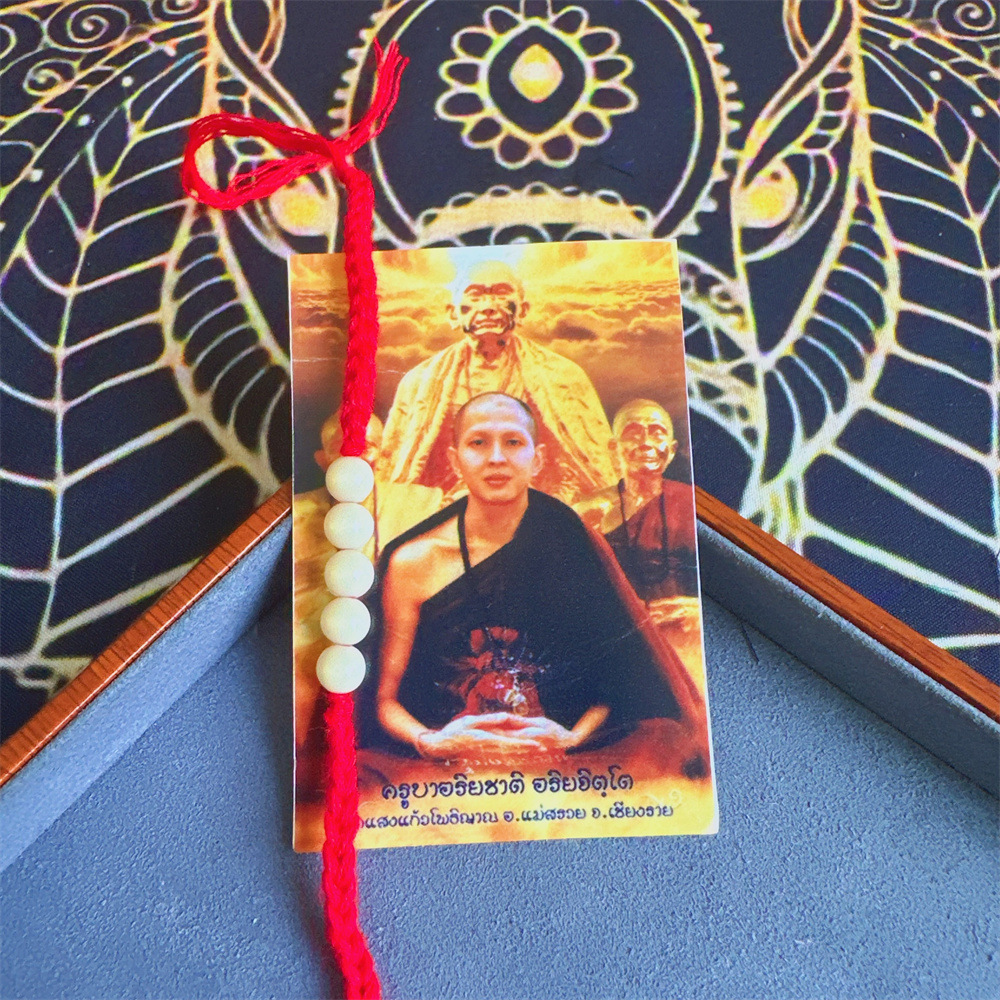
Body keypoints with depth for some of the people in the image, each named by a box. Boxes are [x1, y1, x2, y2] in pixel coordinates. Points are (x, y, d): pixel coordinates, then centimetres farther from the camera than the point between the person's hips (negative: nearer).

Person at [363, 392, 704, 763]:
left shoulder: (576, 547, 2)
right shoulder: (413, 563, 0)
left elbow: (617, 679, 3)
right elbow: (386, 699, 3)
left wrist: (570, 738, -13)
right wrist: (431, 743, -15)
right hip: (445, 773, 1)